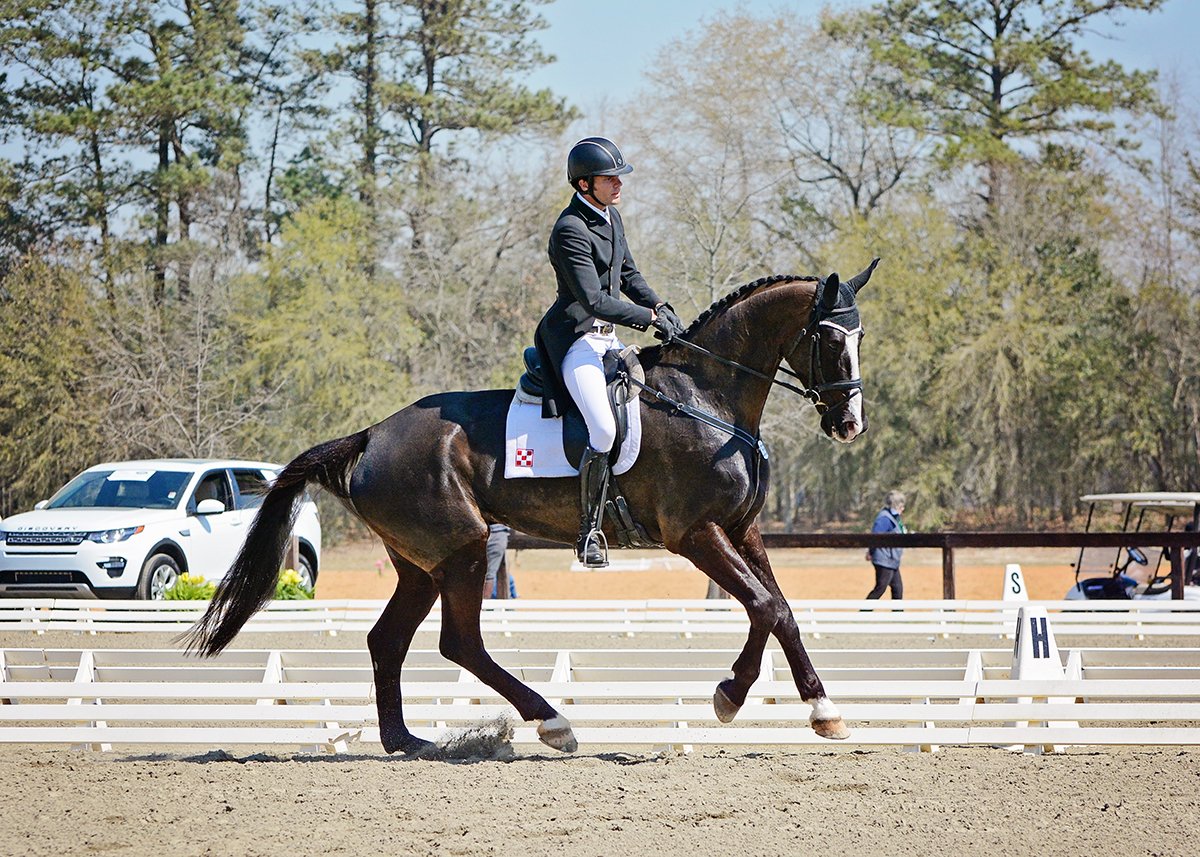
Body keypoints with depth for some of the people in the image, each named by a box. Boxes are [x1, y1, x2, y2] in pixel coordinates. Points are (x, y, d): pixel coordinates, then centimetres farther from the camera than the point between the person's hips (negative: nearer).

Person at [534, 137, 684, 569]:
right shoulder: (570, 231, -20)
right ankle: (589, 529, -14)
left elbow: (627, 274, 23)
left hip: (606, 338, 10)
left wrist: (660, 306, 7)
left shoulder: (611, 217, 10)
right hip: (574, 338, -10)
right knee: (604, 429, -24)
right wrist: (650, 318, -21)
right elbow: (595, 301, -25)